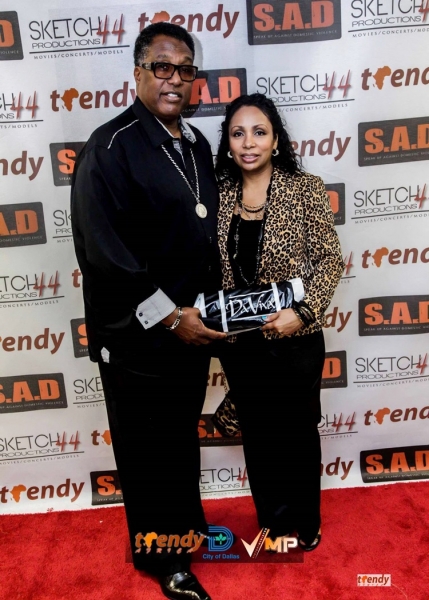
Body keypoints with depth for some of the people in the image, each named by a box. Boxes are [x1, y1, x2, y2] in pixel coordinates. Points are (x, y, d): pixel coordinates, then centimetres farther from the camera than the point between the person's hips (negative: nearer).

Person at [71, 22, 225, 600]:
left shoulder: (197, 144, 9)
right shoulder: (110, 148, -14)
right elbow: (103, 252, -21)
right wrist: (169, 315, -20)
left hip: (191, 327, 7)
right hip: (138, 336, -7)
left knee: (183, 437, 24)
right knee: (147, 450, 11)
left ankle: (188, 525, 48)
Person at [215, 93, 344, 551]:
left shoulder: (305, 189, -9)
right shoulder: (219, 194, 0)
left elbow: (330, 260, -9)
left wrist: (302, 312, -20)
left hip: (295, 340, -3)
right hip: (239, 341, 3)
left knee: (297, 432, 15)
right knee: (257, 434, 17)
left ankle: (304, 525, 39)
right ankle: (272, 522, 41)